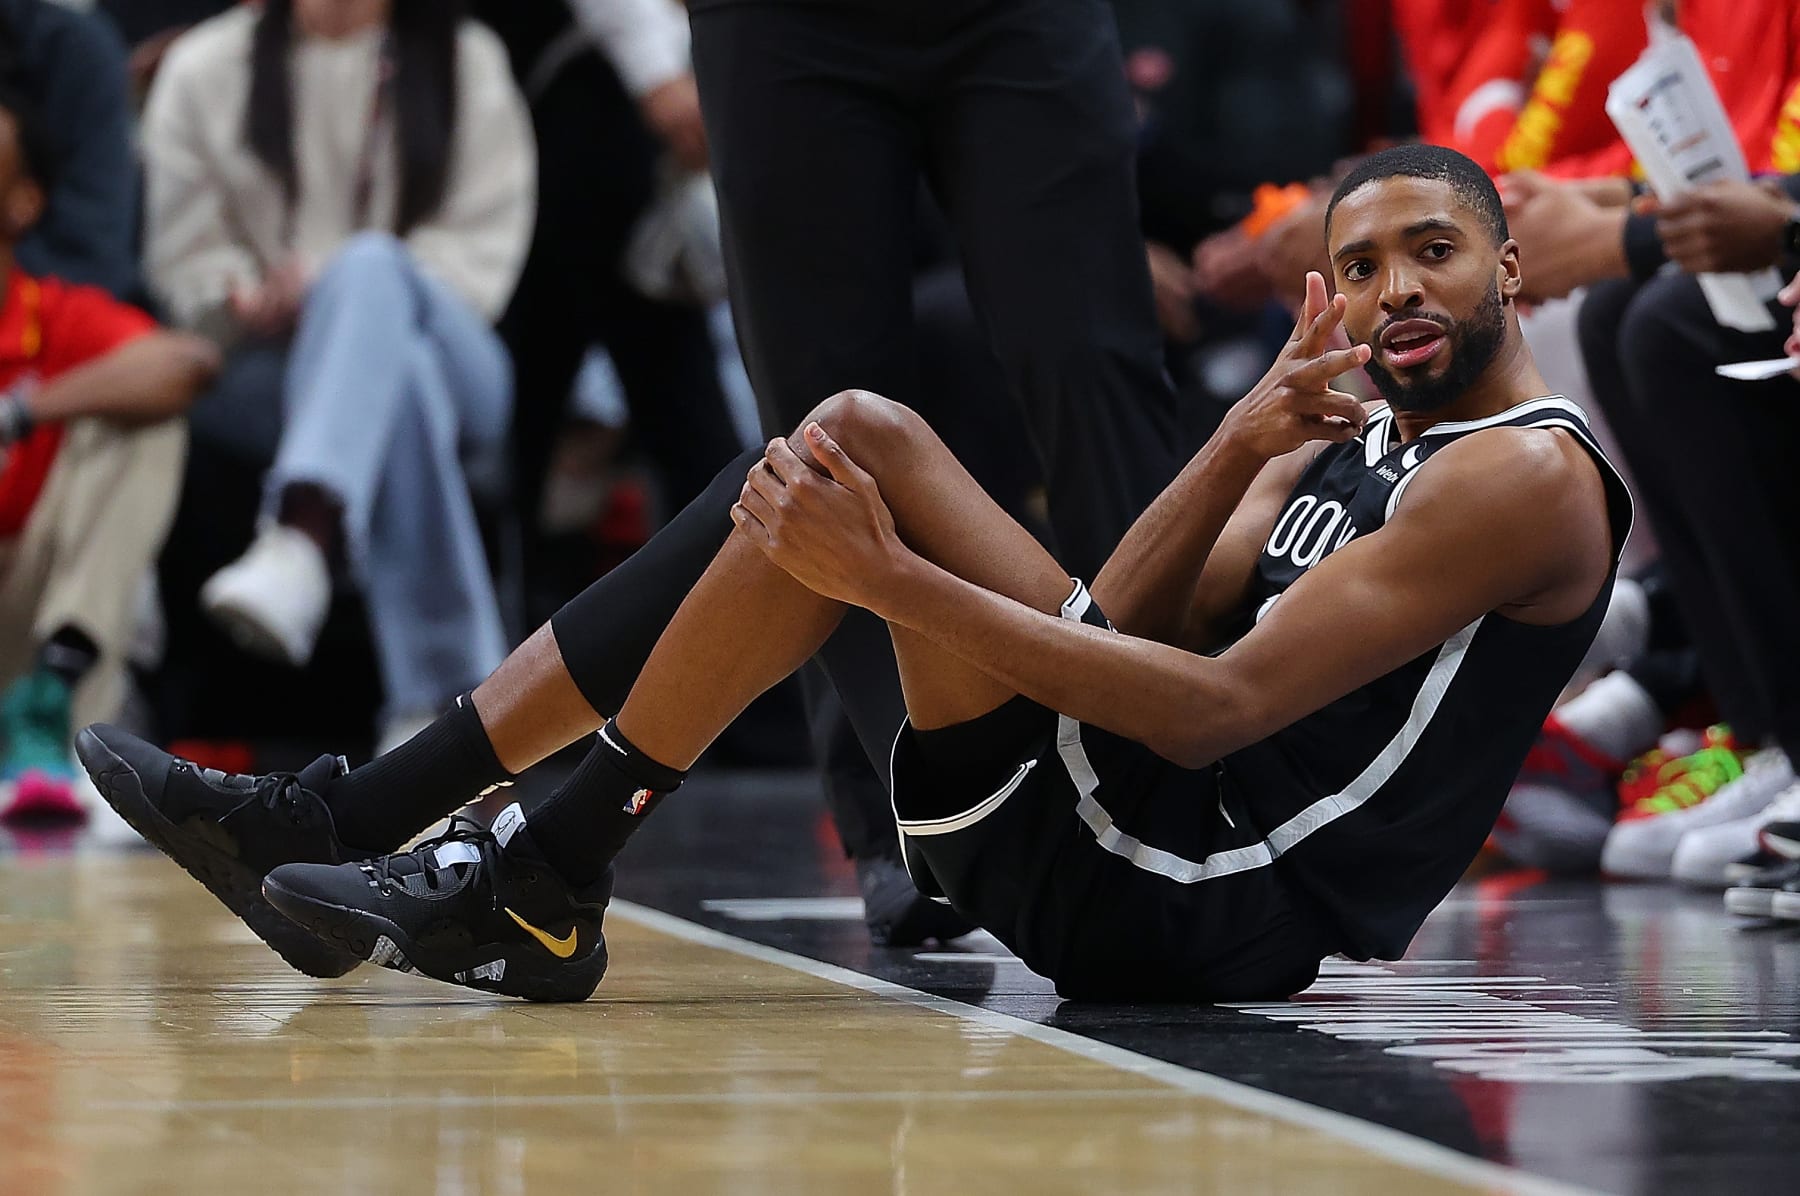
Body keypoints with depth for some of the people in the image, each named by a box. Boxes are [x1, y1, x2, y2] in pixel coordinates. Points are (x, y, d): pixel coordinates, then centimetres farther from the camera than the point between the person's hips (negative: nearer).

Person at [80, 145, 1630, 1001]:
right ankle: (331, 819, 2)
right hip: (1153, 852, 9)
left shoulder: (1527, 473, -6)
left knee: (866, 441, -16)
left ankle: (540, 883, -14)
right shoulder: (1346, 451, 23)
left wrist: (895, 580, -21)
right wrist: (1241, 450, -3)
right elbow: (1118, 628, 10)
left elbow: (1216, 709, -18)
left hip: (1224, 910, -9)